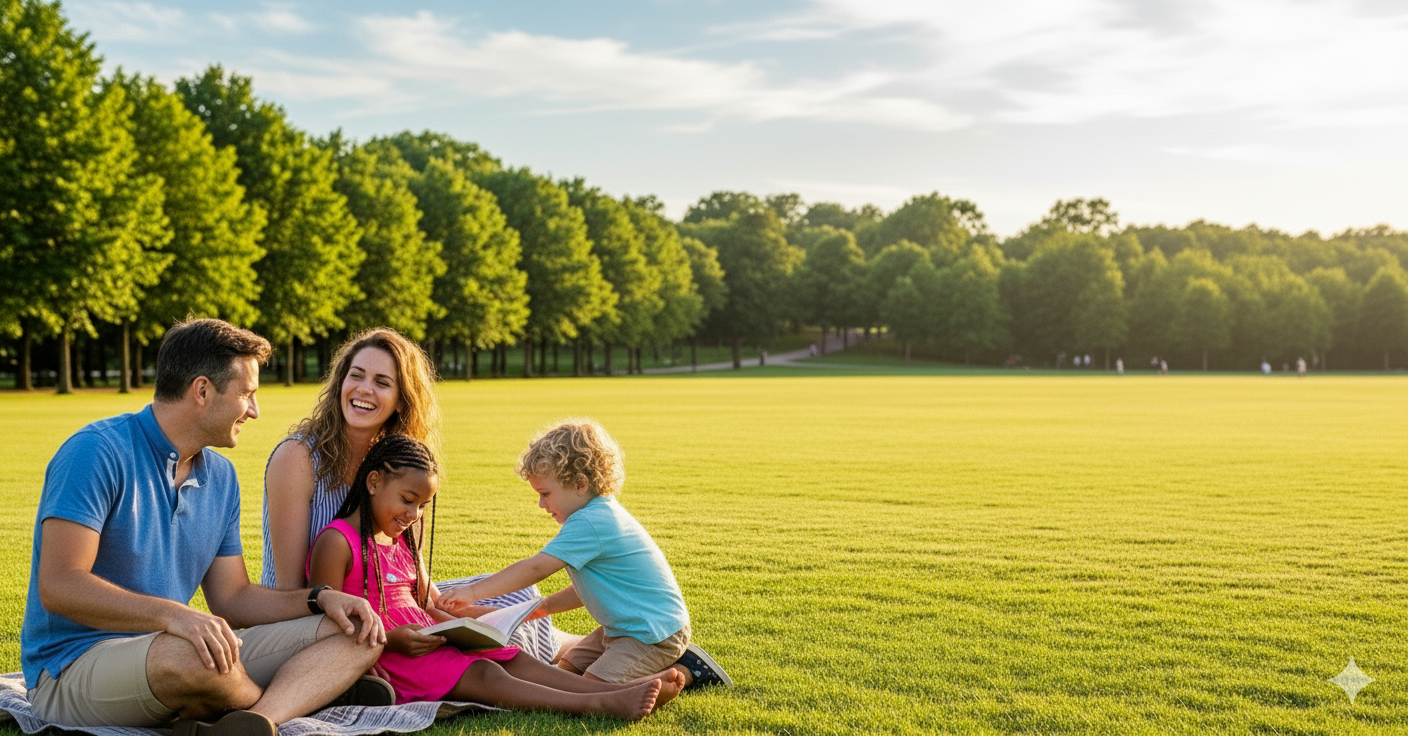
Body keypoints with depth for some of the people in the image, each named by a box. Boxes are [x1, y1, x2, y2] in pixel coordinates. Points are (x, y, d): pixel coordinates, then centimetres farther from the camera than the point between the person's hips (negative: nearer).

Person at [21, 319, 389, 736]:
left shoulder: (220, 476, 12)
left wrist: (321, 599, -3)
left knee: (357, 632, -7)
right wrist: (170, 614, -36)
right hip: (74, 667, -7)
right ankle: (313, 693, -11)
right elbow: (58, 586, -22)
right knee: (191, 654, -41)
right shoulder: (96, 452, -13)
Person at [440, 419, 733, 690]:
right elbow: (586, 589, 19)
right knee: (566, 670, 12)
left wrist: (473, 592, -22)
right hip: (624, 628, 11)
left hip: (653, 634, -11)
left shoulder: (589, 523, -22)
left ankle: (685, 672, -5)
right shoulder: (603, 515, 11)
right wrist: (544, 606, 8)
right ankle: (671, 661, 13)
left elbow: (535, 568, -25)